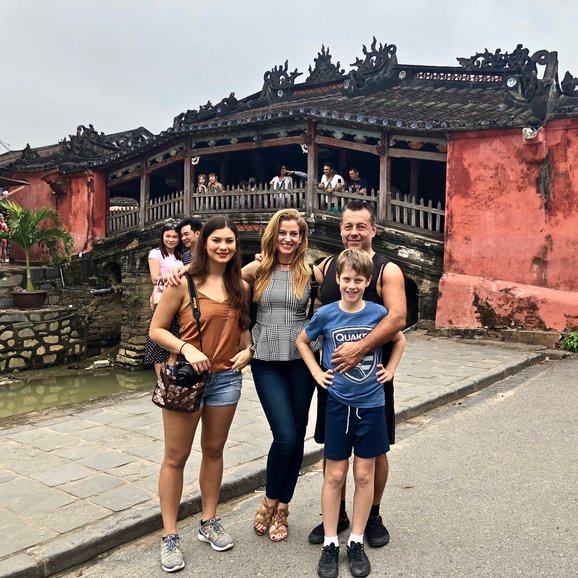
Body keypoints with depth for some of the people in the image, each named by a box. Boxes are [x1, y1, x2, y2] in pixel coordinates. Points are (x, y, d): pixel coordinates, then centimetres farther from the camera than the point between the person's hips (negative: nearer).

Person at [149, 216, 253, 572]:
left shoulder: (241, 286, 5)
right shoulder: (184, 283, -9)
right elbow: (156, 329, -7)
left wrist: (247, 349, -2)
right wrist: (187, 348, -22)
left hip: (226, 378, 4)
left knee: (214, 451, 16)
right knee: (176, 457, 5)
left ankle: (209, 523, 33)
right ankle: (170, 536, 18)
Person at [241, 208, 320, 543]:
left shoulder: (310, 273, 1)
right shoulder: (257, 270, 1)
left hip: (301, 361, 1)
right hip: (266, 363, -1)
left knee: (297, 438, 7)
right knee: (285, 436, -10)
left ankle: (282, 509, 27)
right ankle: (270, 502, 17)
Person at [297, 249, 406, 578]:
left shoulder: (379, 313, -6)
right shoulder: (326, 315, -6)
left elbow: (400, 339, 13)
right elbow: (303, 342, 12)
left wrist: (390, 370, 3)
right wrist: (316, 373, 2)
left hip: (371, 404, 1)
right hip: (338, 403, 0)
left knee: (364, 475, 9)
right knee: (335, 475, 7)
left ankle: (356, 542, 24)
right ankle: (330, 544, 21)